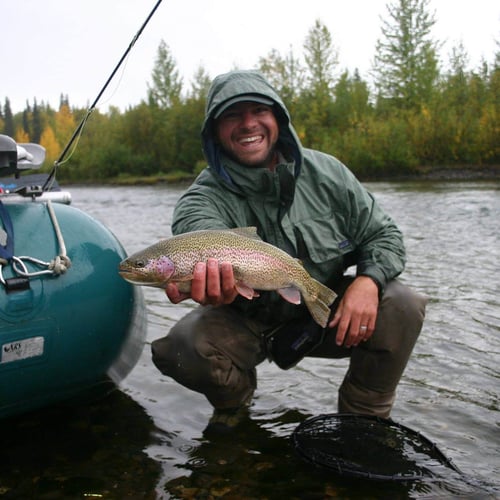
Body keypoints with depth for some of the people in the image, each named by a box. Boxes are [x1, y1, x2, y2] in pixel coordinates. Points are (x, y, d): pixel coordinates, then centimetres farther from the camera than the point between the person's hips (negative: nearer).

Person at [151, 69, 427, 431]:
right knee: (183, 345, -29)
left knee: (403, 306, -22)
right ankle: (234, 402, 7)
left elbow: (383, 234, -1)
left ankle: (363, 417, 2)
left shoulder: (325, 173, -7)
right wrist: (209, 274, -67)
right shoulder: (205, 196, -17)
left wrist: (368, 280, -23)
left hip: (327, 315, 2)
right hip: (247, 324, -1)